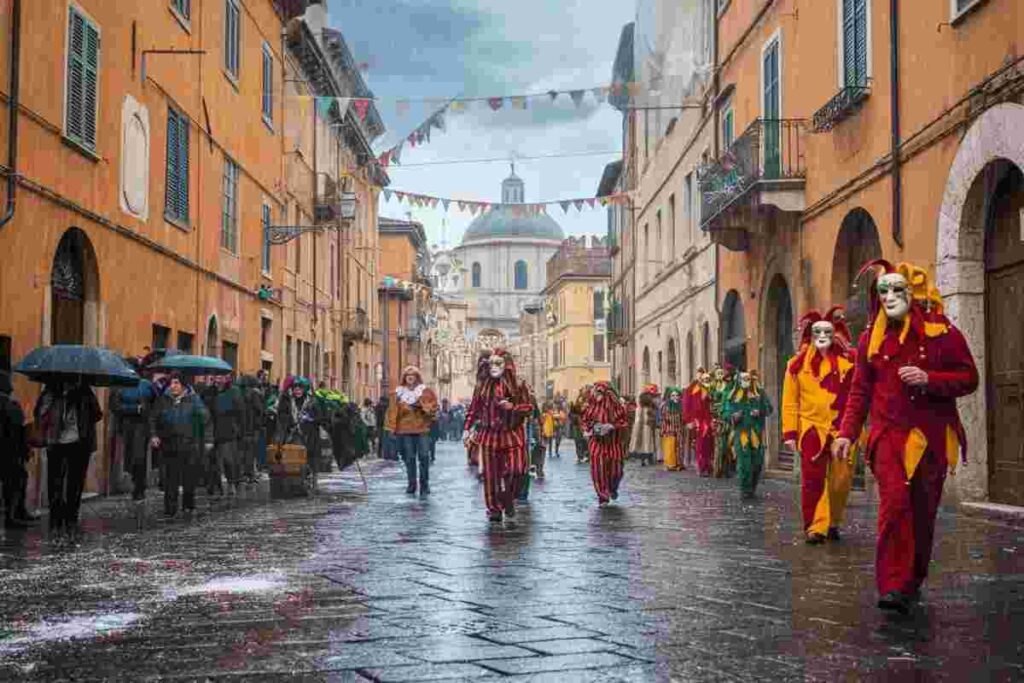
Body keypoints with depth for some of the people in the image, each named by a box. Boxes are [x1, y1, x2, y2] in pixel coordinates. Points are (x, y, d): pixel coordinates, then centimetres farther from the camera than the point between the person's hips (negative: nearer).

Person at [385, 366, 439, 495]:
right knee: (409, 457, 4)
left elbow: (433, 406, 2)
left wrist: (422, 405, -15)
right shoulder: (399, 392, 8)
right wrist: (392, 427, 4)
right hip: (405, 428, 1)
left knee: (424, 456, -6)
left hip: (422, 428, -1)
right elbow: (394, 410, 7)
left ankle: (424, 484, 1)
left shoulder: (425, 391, 5)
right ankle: (412, 484, 12)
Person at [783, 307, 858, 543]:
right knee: (813, 481, -1)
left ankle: (833, 522, 25)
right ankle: (815, 527, 4)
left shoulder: (849, 361, 3)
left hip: (842, 430, 0)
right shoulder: (797, 364, 4)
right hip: (811, 430, 0)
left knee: (841, 481, 5)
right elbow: (790, 402, 4)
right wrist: (790, 432, -1)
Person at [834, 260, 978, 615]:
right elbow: (860, 391, 9)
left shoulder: (943, 332, -1)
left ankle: (914, 581, 26)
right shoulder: (871, 339, 6)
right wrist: (847, 433, 0)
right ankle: (894, 585, -18)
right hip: (889, 434, 0)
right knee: (895, 502, -18)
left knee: (923, 511, 8)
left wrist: (929, 379, -17)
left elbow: (968, 378, -1)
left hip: (931, 436, 0)